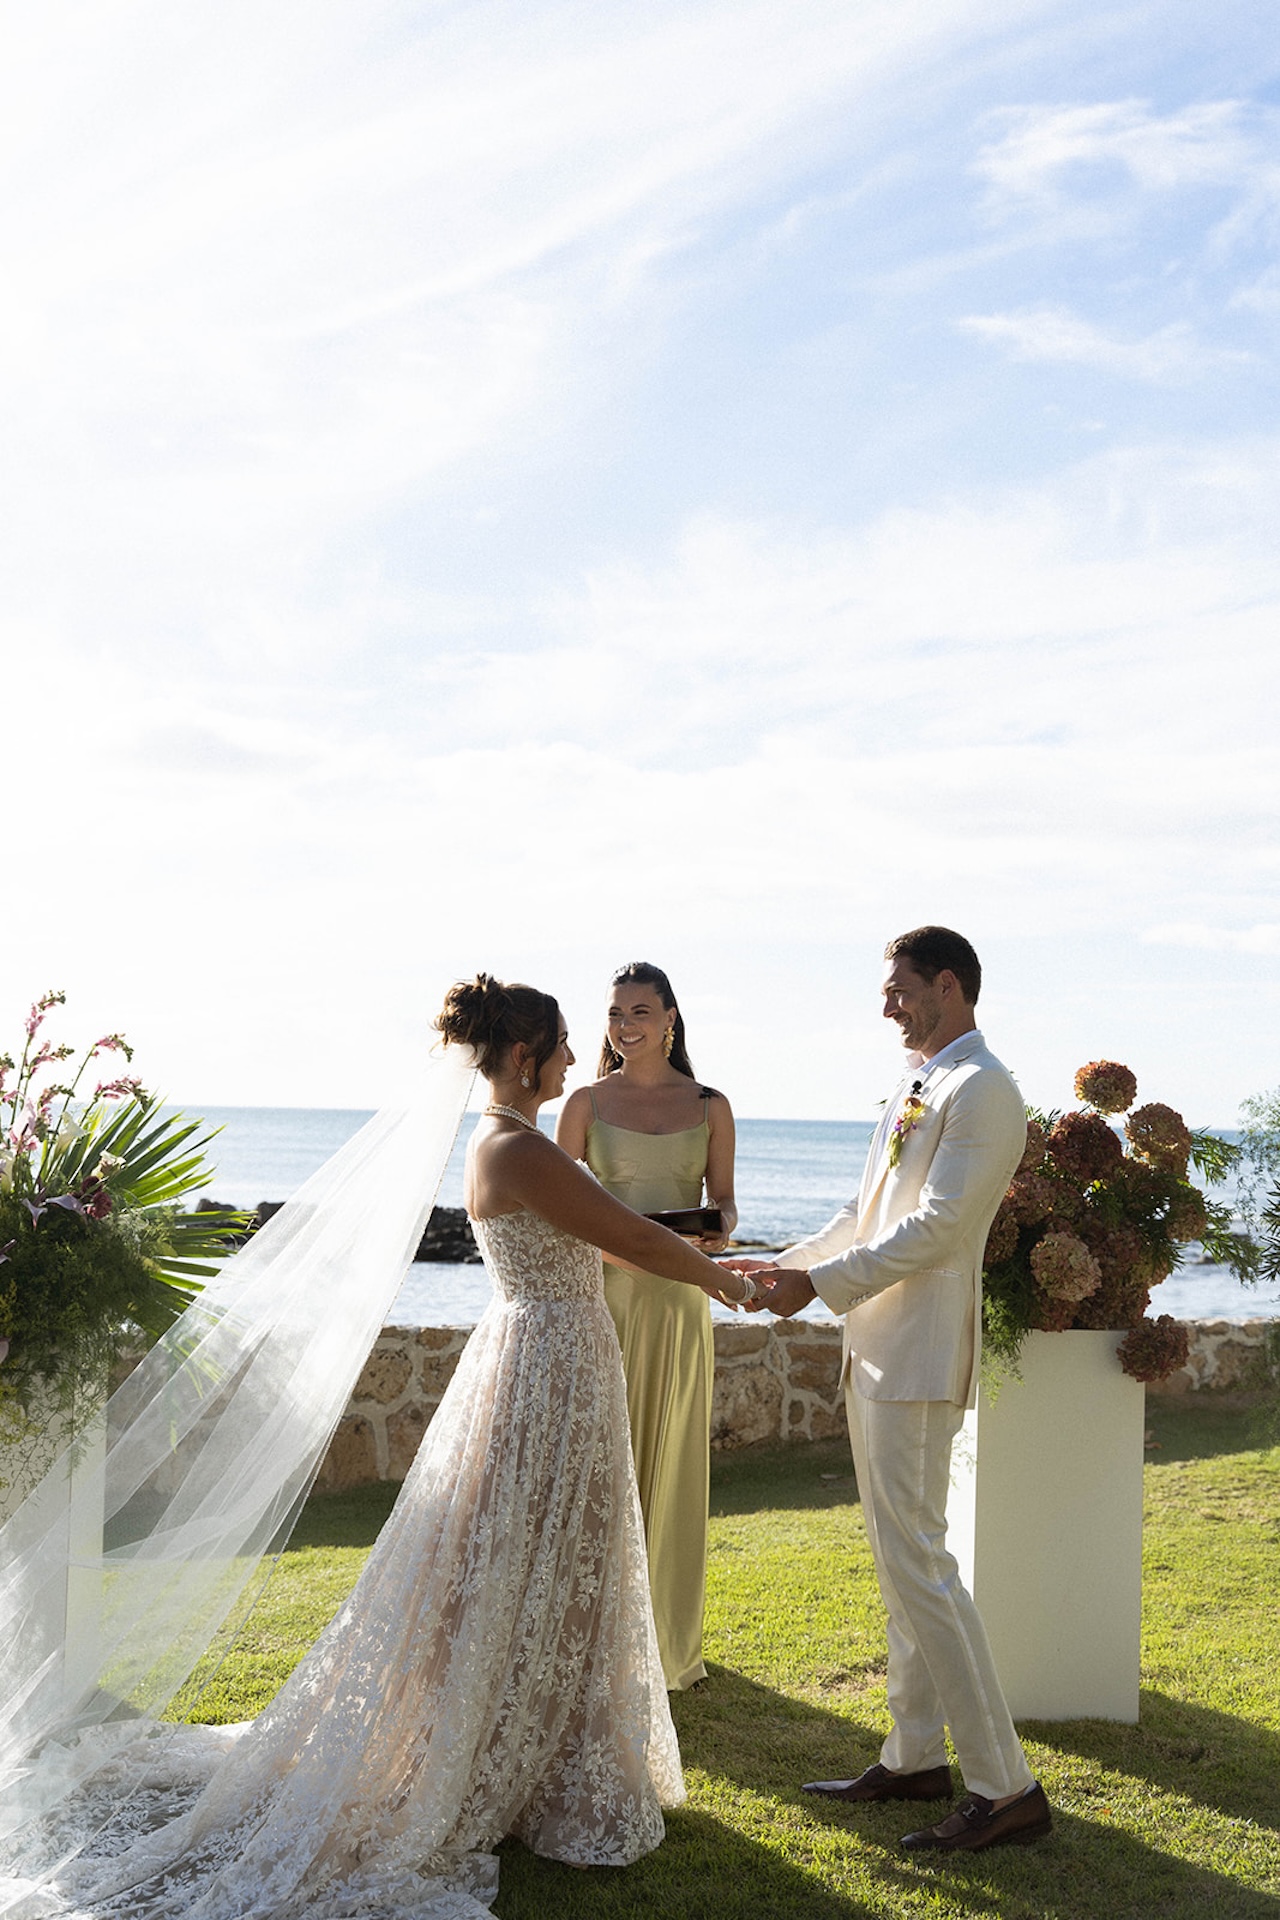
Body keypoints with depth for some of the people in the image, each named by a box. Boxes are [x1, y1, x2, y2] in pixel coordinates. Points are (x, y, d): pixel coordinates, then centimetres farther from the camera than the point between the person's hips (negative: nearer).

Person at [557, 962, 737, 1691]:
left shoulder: (709, 1106, 5)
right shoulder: (587, 1103, 3)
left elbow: (724, 1200, 9)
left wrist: (720, 1229, -13)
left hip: (678, 1302, 1)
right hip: (601, 1297, -1)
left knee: (673, 1466, 7)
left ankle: (671, 1640, 21)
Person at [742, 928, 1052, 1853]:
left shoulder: (981, 1090, -14)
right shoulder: (917, 1085, 16)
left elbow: (937, 1229, -20)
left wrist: (821, 1283, -18)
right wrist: (785, 1263, 15)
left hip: (919, 1358, -10)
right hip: (878, 1350, 10)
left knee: (916, 1559, -10)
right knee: (903, 1558, 15)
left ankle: (1007, 1787, -5)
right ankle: (917, 1758, 25)